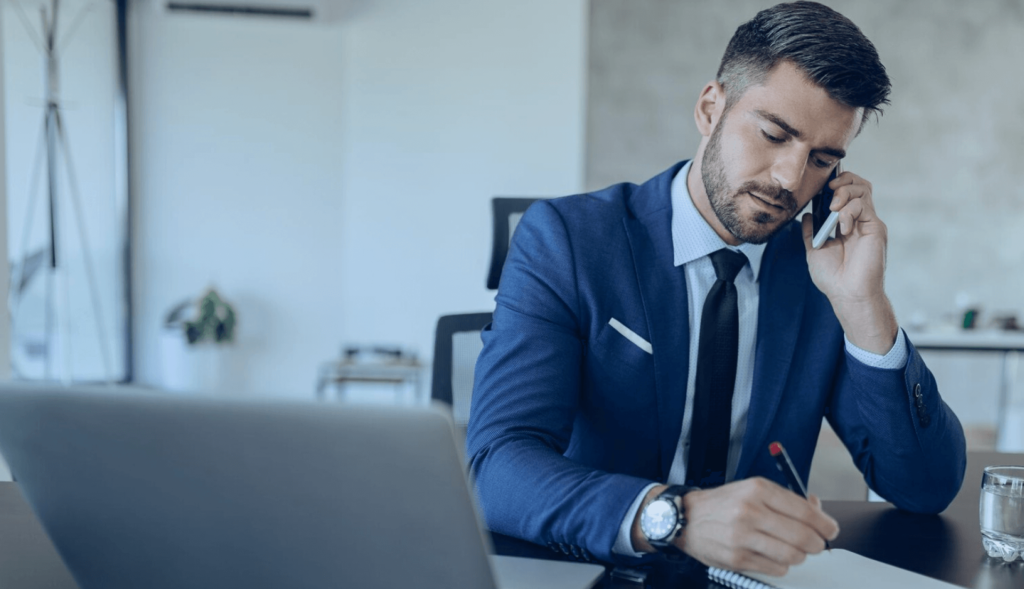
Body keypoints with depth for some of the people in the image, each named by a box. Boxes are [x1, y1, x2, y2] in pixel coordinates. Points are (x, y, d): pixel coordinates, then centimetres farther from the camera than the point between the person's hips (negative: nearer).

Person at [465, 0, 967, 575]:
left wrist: (863, 305, -14)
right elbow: (499, 466, -21)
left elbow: (928, 490, -2)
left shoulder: (819, 268, 1)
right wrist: (677, 515, -37)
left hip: (759, 570, 3)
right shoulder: (566, 238, -10)